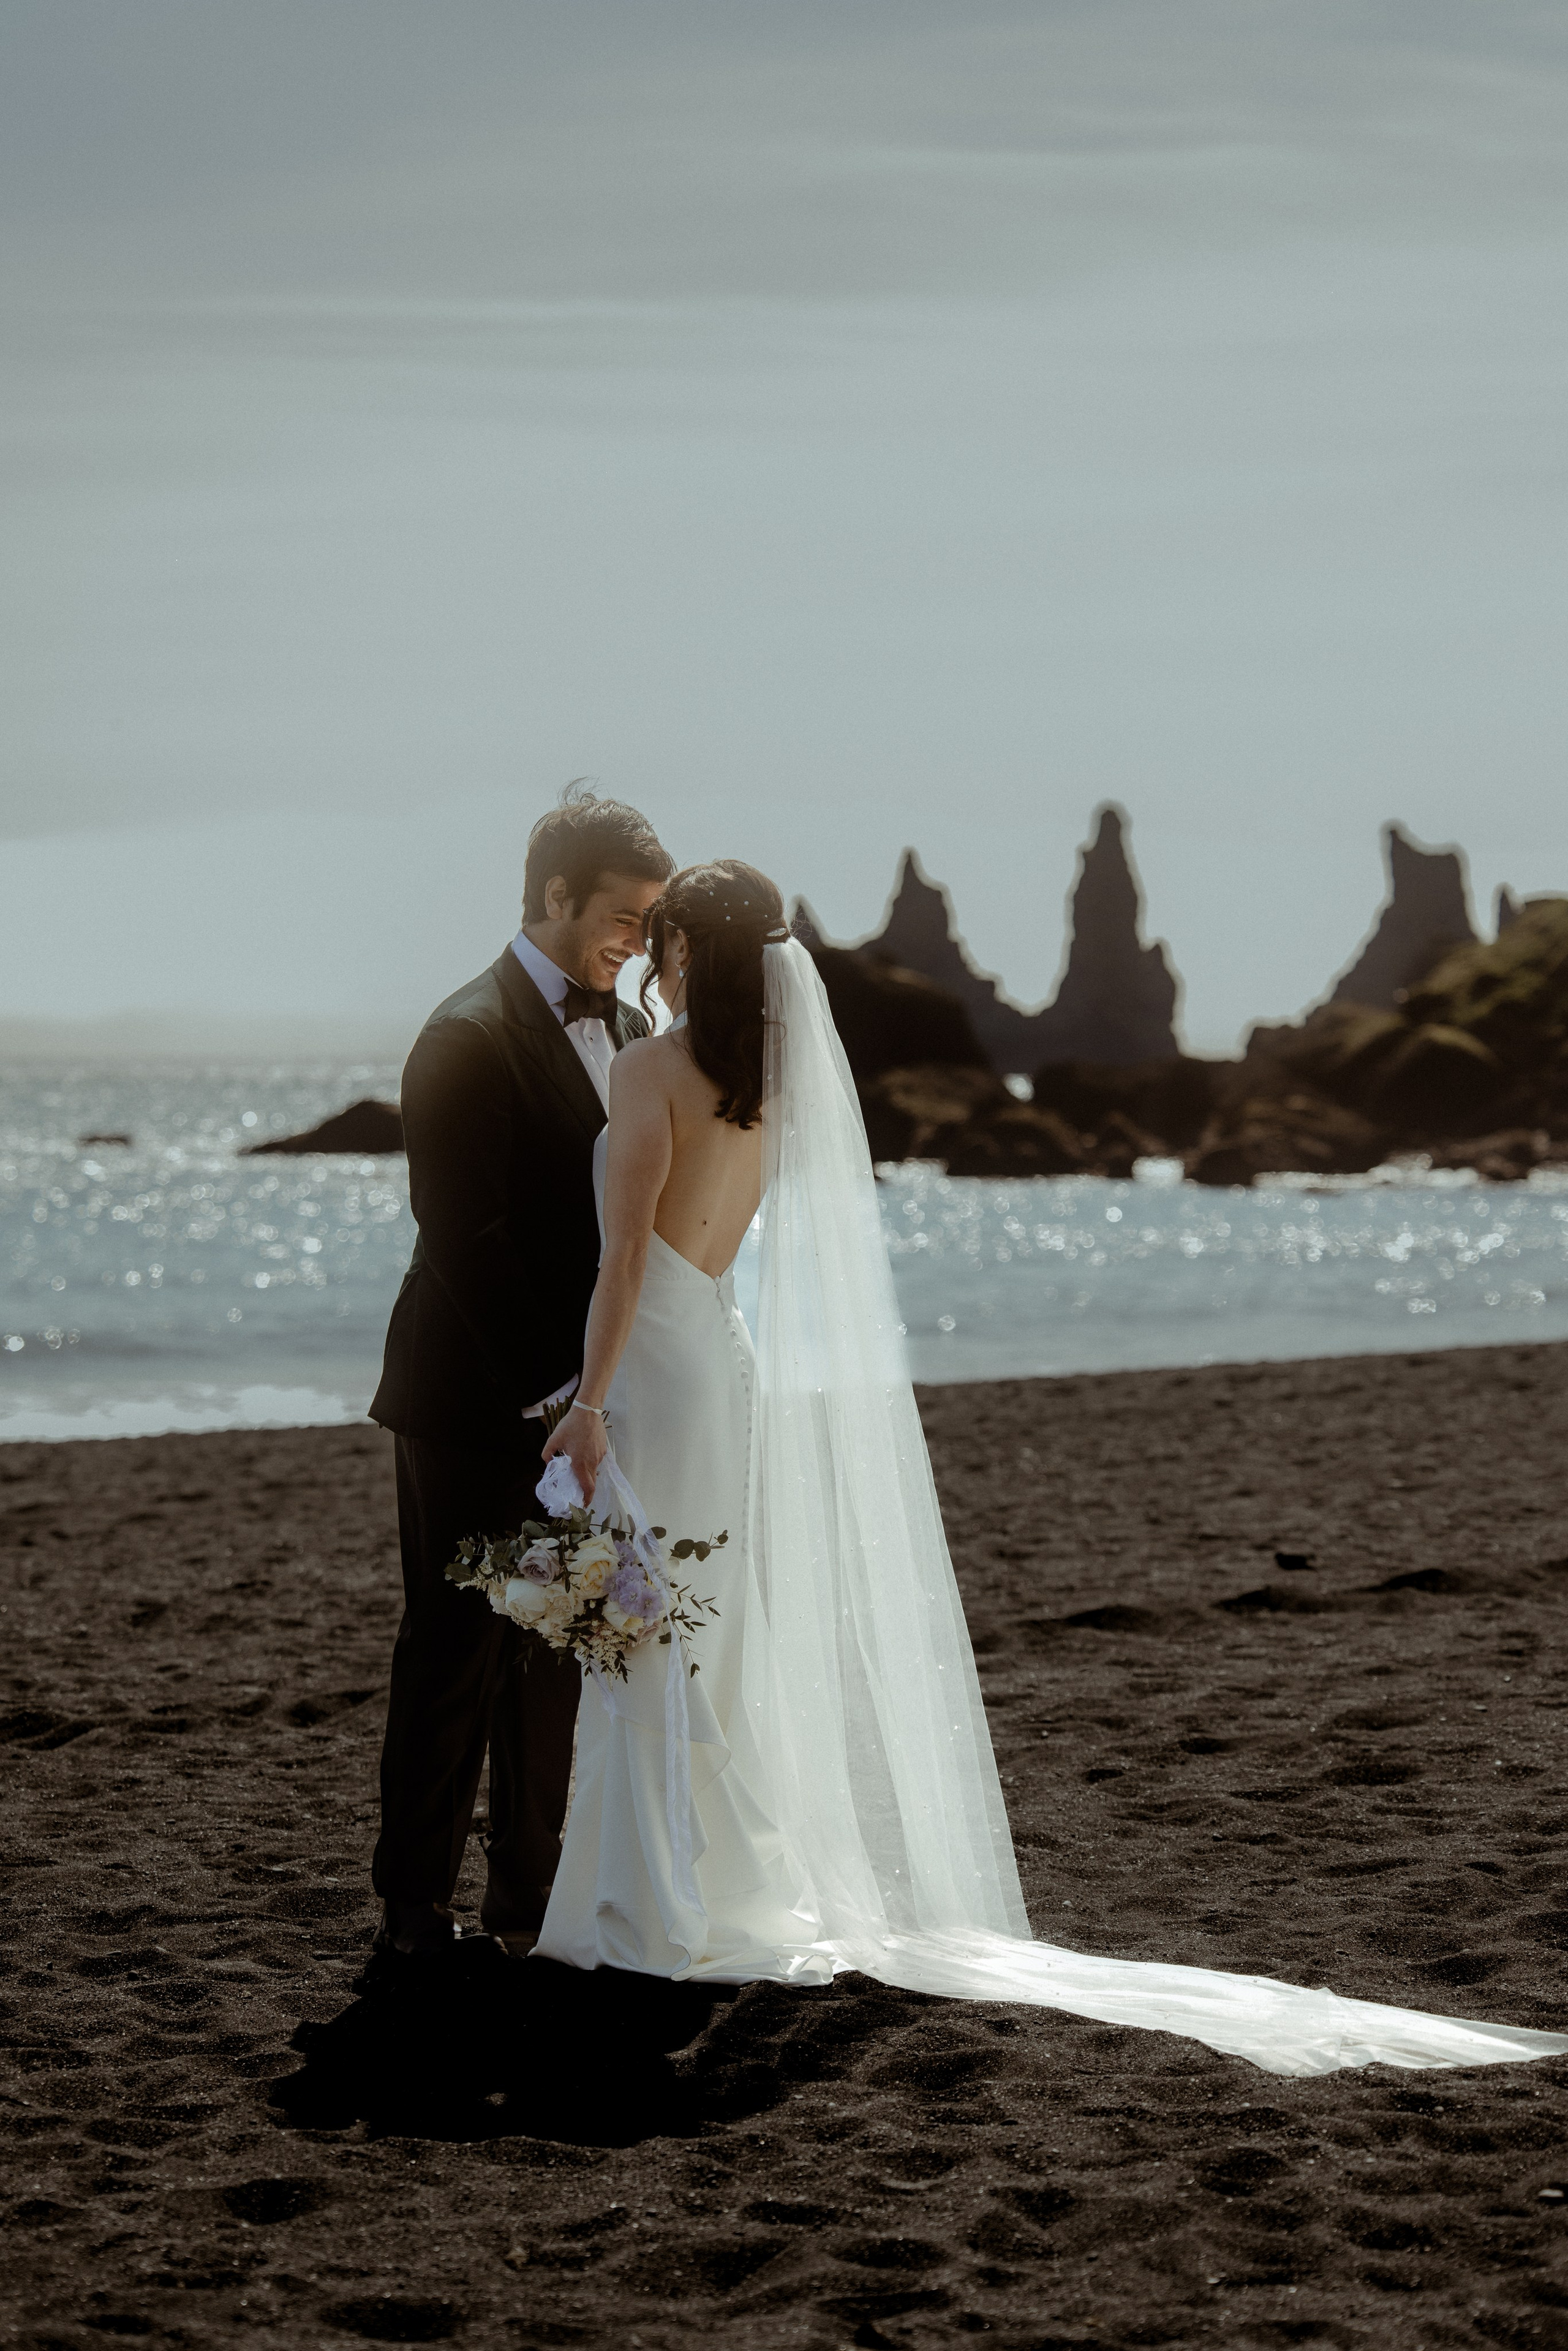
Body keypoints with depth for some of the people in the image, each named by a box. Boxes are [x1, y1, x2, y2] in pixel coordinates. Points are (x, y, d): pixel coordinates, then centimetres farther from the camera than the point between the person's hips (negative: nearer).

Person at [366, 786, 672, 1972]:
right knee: (456, 1651, -1)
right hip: (478, 1399, -8)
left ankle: (529, 1895, 21)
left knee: (555, 1648, 12)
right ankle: (414, 1912, 6)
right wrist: (547, 1387, -19)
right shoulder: (471, 1038, -14)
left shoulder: (629, 1030, 11)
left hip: (577, 1393, 8)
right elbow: (465, 1236, -18)